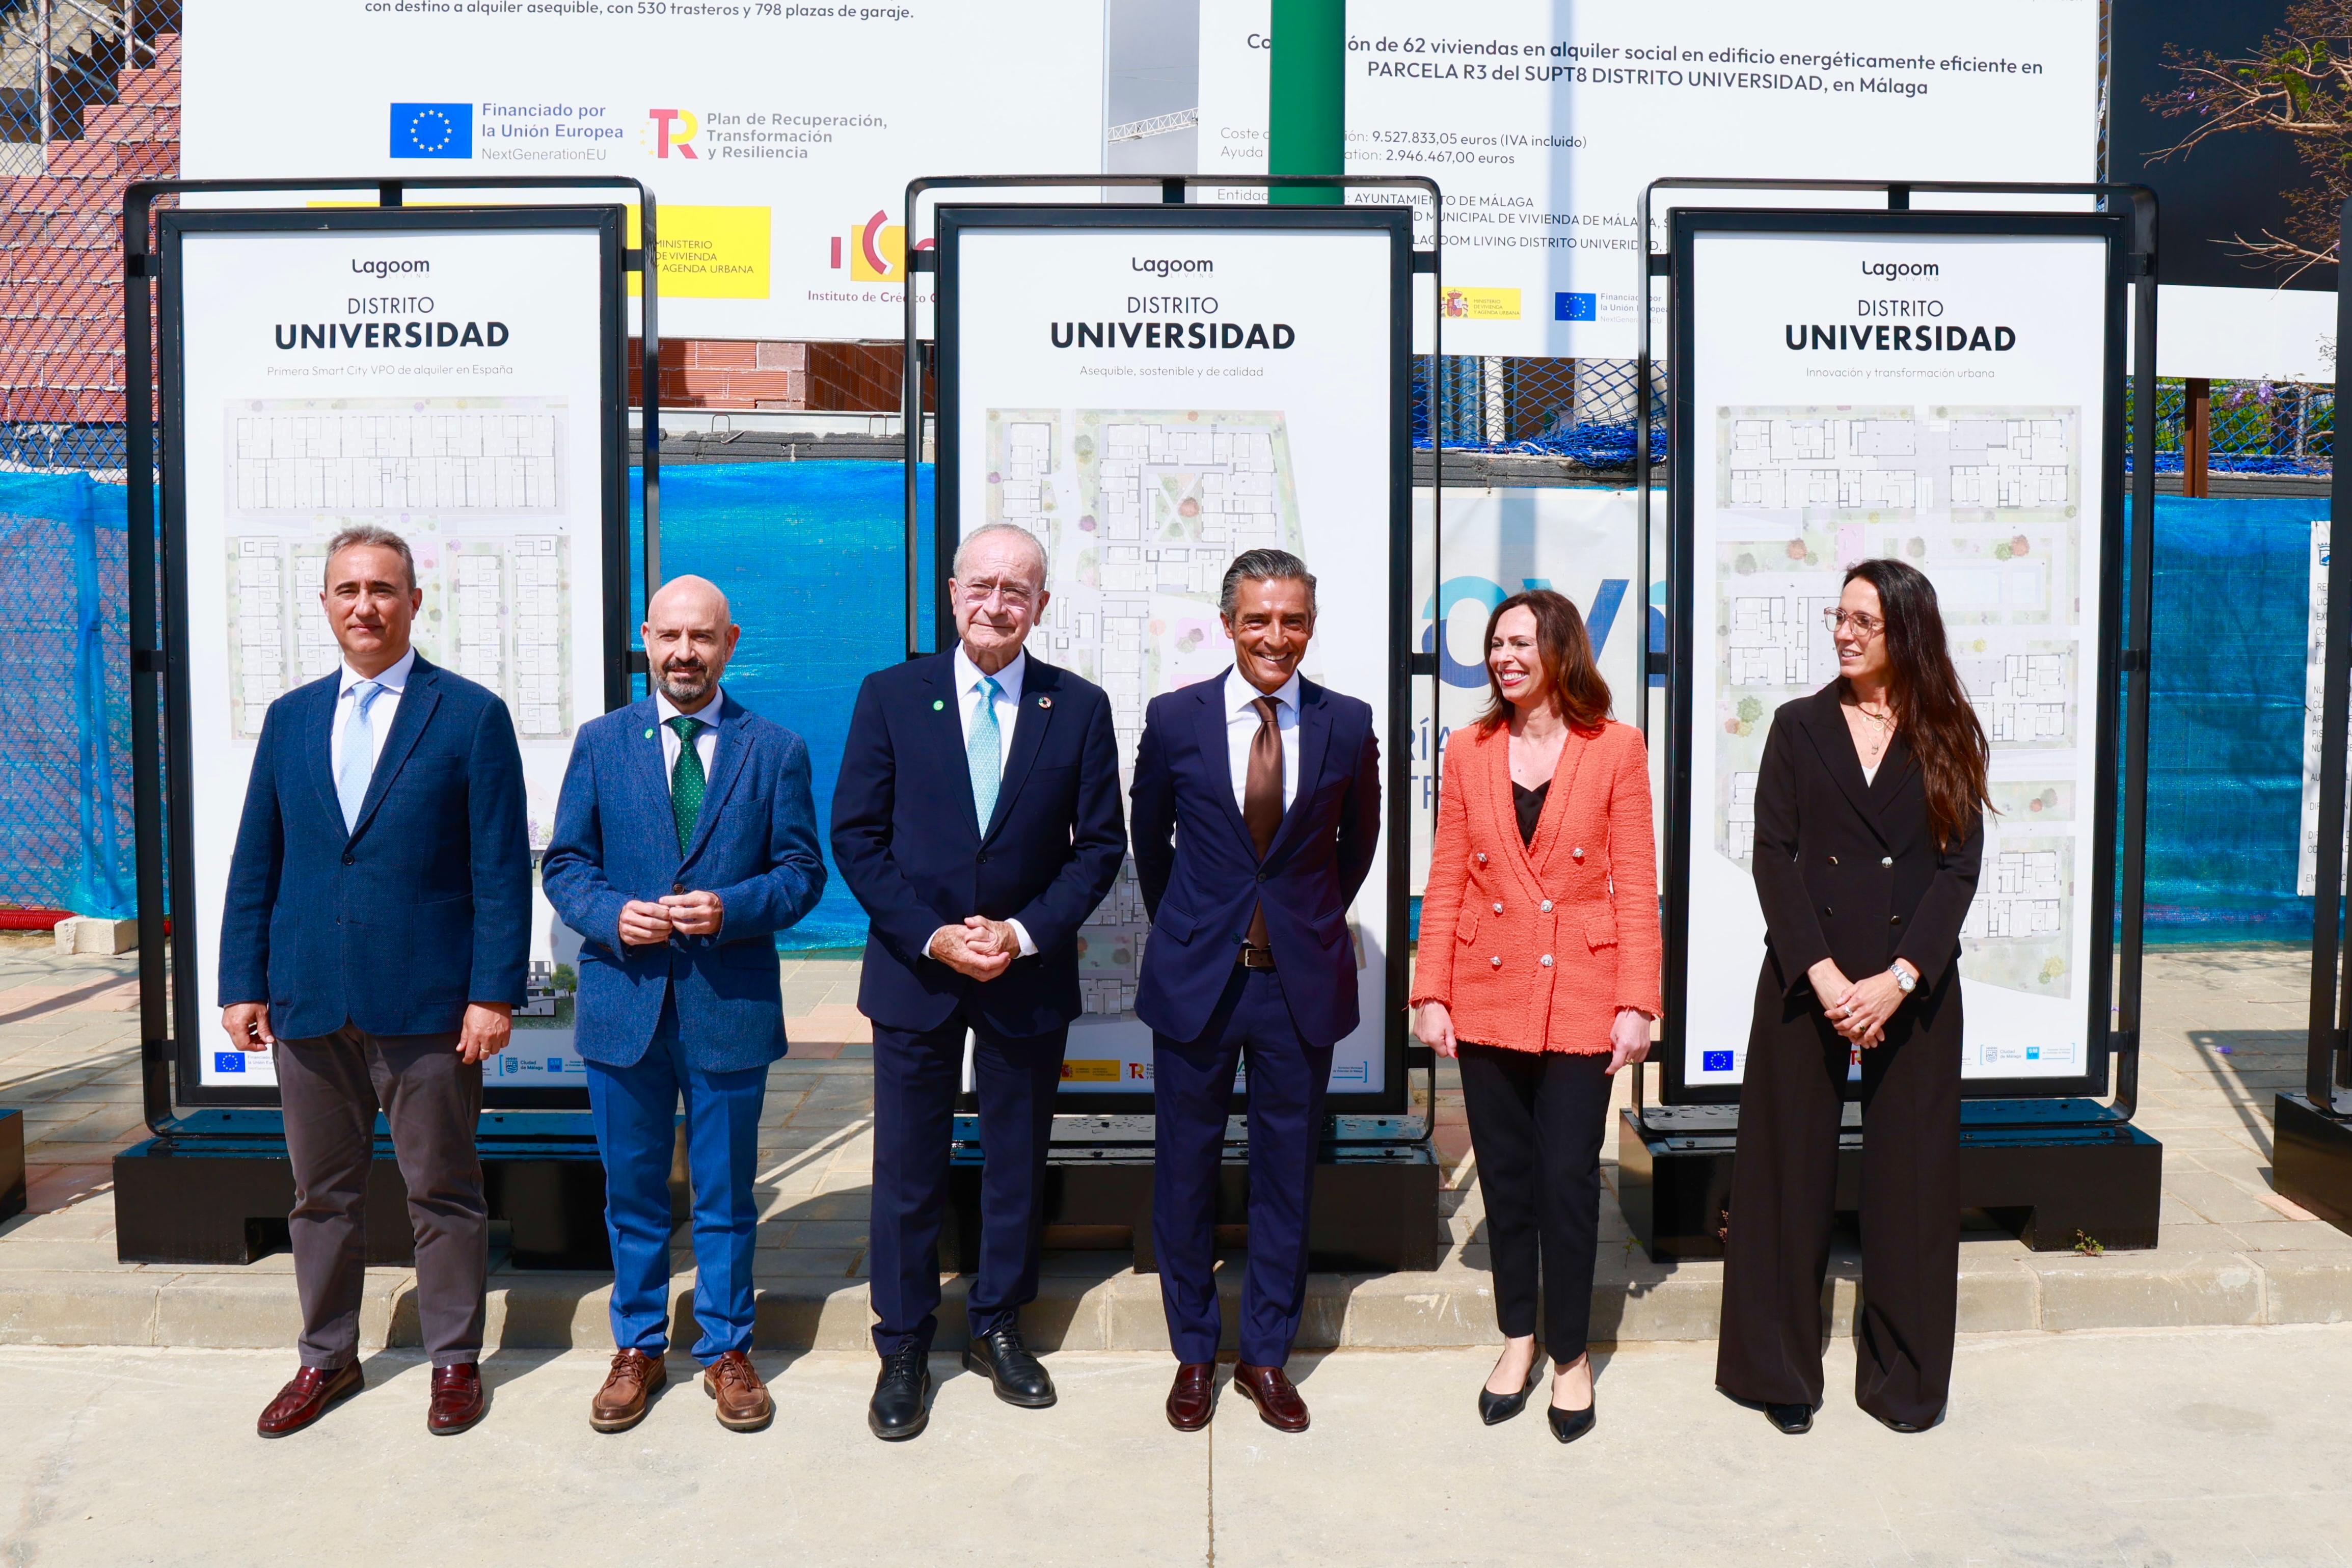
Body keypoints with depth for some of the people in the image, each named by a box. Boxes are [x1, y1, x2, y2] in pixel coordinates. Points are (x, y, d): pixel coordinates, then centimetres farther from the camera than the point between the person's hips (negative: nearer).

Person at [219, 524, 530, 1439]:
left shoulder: (471, 715, -2)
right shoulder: (291, 718, 11)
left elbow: (501, 868, -6)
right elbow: (255, 863, 12)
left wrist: (495, 992, -11)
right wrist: (242, 984, 6)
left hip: (427, 1006, -4)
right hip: (308, 1002, 4)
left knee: (442, 1192, 6)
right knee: (321, 1193, 14)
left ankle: (455, 1362, 21)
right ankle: (327, 1359, 30)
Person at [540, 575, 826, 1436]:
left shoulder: (776, 749, 2)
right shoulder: (600, 742, 6)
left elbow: (802, 870, 1)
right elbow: (564, 864, 6)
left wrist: (730, 908, -17)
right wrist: (613, 916, -13)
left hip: (729, 1006, -1)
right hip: (625, 1002, 1)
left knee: (726, 1196, 10)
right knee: (632, 1194, 13)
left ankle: (726, 1350, 26)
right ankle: (639, 1348, 29)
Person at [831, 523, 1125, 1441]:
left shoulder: (1079, 708, 0)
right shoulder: (890, 696, -2)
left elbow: (1100, 845, 0)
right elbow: (857, 836, -3)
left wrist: (1024, 933, -12)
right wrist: (932, 937, -13)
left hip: (1029, 977, 1)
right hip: (914, 971, -1)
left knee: (1018, 1163, 13)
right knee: (908, 1169, 7)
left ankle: (998, 1328, 31)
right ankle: (903, 1348, 23)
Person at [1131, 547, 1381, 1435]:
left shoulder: (1346, 724, -1)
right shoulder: (1174, 719, -3)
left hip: (1303, 980, 1)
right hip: (1196, 978, 0)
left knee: (1286, 1172, 10)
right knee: (1186, 1170, 8)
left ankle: (1267, 1355, 27)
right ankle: (1193, 1354, 27)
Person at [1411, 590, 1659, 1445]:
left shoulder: (1616, 748, -2)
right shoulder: (1468, 750, 5)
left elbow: (1636, 885, -3)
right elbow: (1445, 882, 5)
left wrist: (1636, 1003, -8)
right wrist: (1431, 993, 0)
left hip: (1579, 996, -2)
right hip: (1487, 991, 3)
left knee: (1569, 1179, 2)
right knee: (1505, 1174, 11)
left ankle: (1570, 1354, 20)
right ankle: (1519, 1336, 28)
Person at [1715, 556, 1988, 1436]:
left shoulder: (1947, 738, 6)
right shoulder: (1800, 727, 6)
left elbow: (1960, 866, -1)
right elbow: (1773, 854, -1)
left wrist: (1898, 978, -13)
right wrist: (1822, 973, -12)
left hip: (1915, 987, 0)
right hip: (1806, 982, 0)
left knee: (1911, 1175, 6)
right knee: (1793, 1171, 4)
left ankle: (1904, 1375, 22)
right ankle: (1783, 1370, 18)